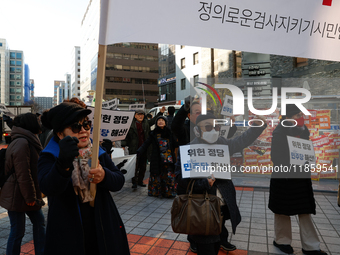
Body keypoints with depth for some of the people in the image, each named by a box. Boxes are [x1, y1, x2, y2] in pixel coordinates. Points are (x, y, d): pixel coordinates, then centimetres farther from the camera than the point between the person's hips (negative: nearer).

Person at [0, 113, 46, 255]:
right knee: (17, 231, 4)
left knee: (39, 222, 16)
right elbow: (23, 174, -24)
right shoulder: (22, 143, -22)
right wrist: (30, 197, -17)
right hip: (17, 196, -10)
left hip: (28, 196, 10)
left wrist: (34, 195, 17)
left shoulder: (28, 142, 12)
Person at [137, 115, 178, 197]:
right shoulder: (153, 134, 5)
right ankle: (156, 192, 15)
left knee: (169, 176, 0)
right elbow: (146, 144, -3)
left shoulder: (169, 133, 10)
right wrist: (138, 151, -16)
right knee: (157, 176, 1)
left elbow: (175, 144, 9)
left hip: (168, 159, 1)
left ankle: (168, 192, 11)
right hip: (157, 159, -1)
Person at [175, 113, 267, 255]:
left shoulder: (222, 144, 2)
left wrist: (258, 125, 4)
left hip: (223, 207, 6)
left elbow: (242, 141, 15)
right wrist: (204, 183, -32)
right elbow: (181, 178, -20)